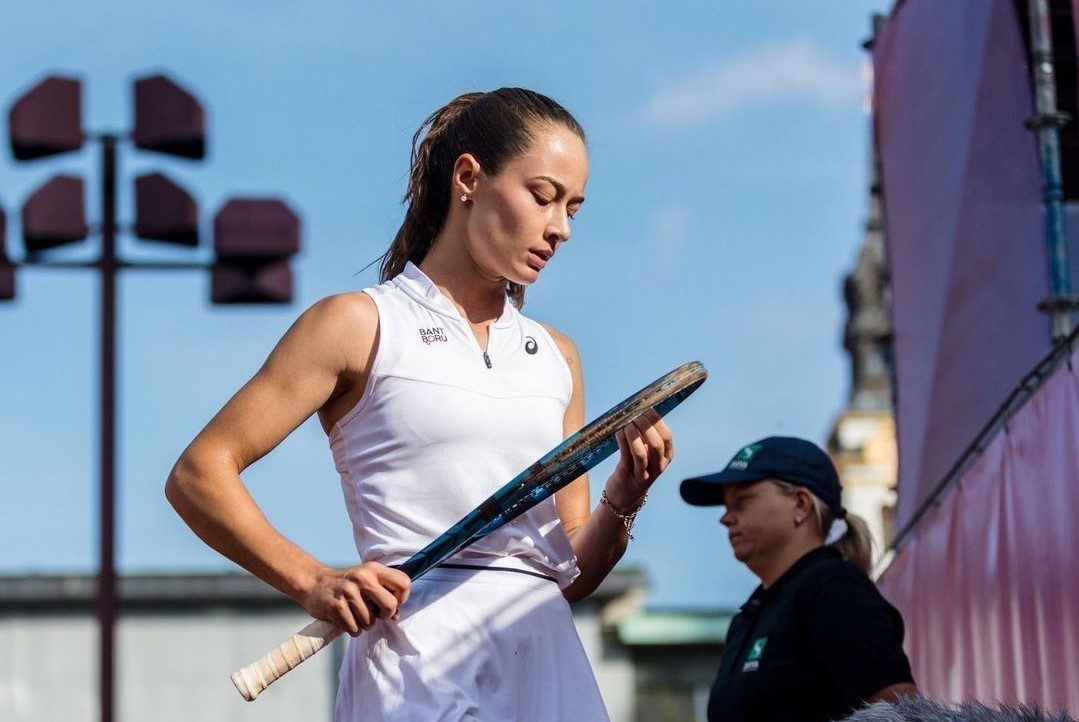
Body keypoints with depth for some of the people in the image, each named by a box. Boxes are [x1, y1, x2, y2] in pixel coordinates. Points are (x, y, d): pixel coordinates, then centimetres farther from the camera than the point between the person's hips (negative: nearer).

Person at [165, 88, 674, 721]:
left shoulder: (557, 357, 18)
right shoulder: (362, 326, 3)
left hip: (551, 667, 5)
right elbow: (198, 476, -3)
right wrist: (313, 582, -13)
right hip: (418, 665, -5)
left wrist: (623, 500, -2)